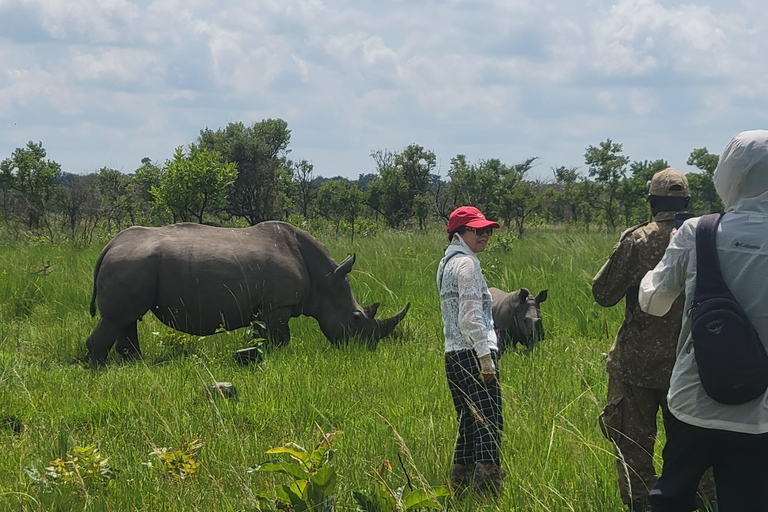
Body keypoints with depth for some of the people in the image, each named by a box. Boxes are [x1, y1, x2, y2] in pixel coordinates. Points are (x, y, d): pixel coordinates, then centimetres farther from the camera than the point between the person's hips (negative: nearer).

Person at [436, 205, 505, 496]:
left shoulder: (447, 263, 20)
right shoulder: (466, 264, -9)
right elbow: (470, 316, -16)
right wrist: (485, 357, -18)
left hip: (453, 354, 10)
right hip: (473, 352, -10)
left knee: (468, 425, 13)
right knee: (489, 425, -12)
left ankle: (457, 491, 14)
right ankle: (486, 490, -17)